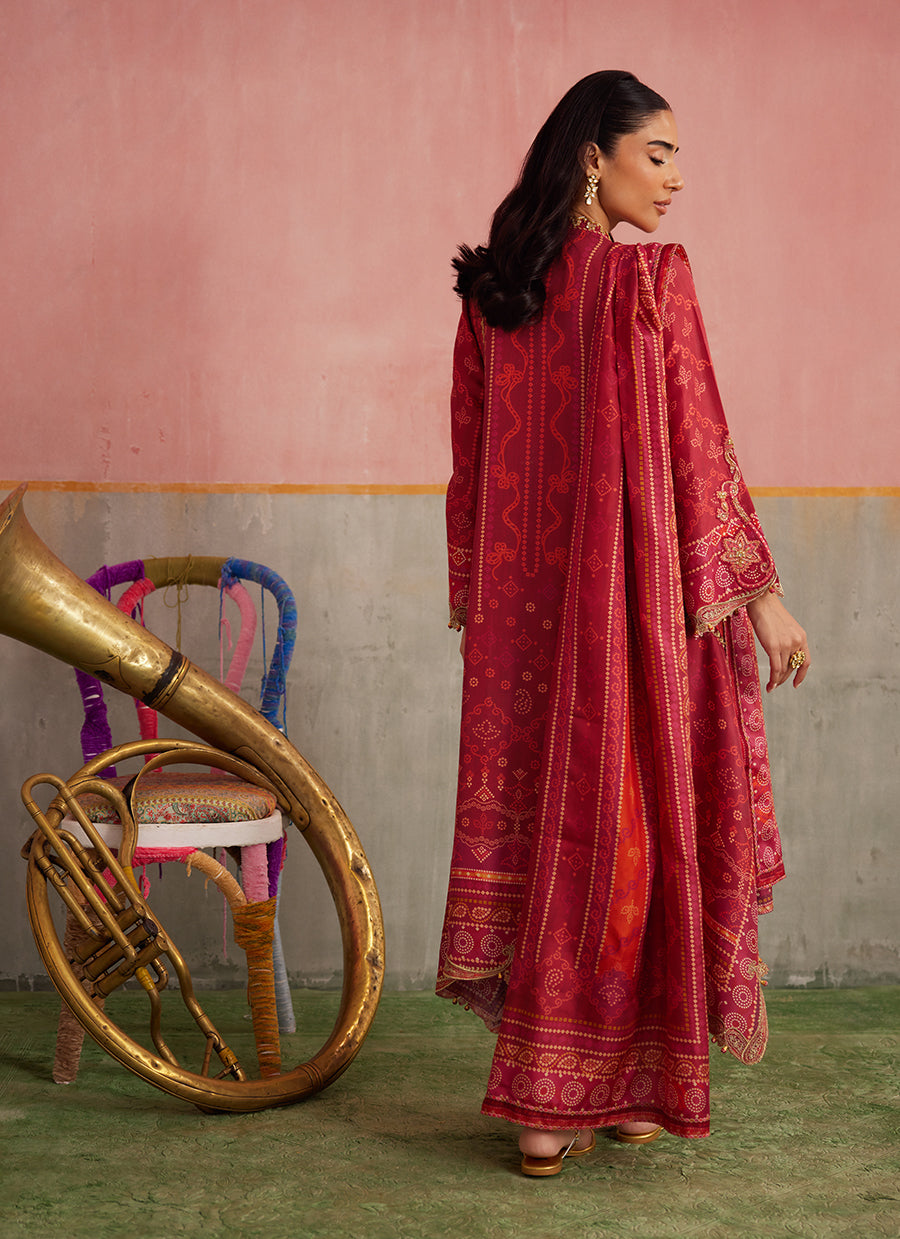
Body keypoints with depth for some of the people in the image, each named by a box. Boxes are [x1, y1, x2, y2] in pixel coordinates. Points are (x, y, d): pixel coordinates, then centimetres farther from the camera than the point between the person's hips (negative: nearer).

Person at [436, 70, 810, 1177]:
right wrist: (760, 595, -5)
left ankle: (544, 1102, 18)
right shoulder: (649, 277, -10)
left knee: (544, 816, 11)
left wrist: (476, 600, 19)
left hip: (525, 603, 6)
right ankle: (626, 1087, 14)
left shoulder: (490, 291, 7)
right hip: (639, 590, -6)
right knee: (628, 824, 4)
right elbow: (697, 452, -11)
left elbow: (471, 466, 11)